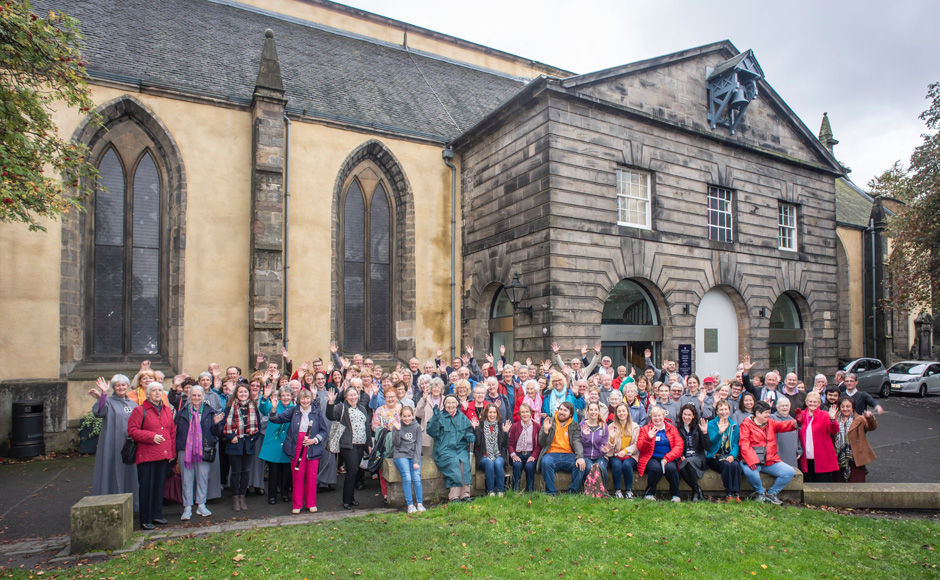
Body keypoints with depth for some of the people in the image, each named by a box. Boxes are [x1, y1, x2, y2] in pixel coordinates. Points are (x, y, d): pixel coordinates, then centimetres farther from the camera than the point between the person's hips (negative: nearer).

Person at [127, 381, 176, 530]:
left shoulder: (167, 410, 12)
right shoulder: (140, 410, -4)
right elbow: (132, 430, -10)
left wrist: (172, 451, 11)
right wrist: (151, 436, -17)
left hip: (164, 455, 5)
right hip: (146, 455, -5)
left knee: (160, 486, 12)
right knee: (147, 487, 0)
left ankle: (157, 515, 24)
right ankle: (145, 520, 8)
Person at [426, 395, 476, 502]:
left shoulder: (462, 417, 17)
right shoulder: (439, 416, 8)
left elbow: (468, 430, 20)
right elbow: (431, 432, -3)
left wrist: (470, 436, -2)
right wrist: (435, 418, -15)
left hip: (461, 448, 2)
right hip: (444, 449, -2)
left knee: (464, 462, -27)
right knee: (453, 462, -30)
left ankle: (465, 494, -23)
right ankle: (454, 496, -29)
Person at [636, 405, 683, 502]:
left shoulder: (672, 429, 15)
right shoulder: (645, 429, 12)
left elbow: (679, 446, 3)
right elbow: (640, 447, 2)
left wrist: (667, 458, -13)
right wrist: (648, 438, -17)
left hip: (669, 458, 1)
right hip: (651, 458, -1)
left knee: (670, 468, -32)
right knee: (656, 468, -33)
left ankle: (675, 495, -10)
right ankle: (650, 493, -12)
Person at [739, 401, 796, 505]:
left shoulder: (770, 423, 17)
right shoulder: (746, 424, -3)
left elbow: (783, 425, -1)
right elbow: (744, 445, -12)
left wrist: (796, 423, -23)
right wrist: (752, 461, -25)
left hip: (770, 460, 6)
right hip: (753, 460, -6)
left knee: (789, 472, -11)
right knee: (750, 472, -35)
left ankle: (771, 493, 8)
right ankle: (760, 492, -2)